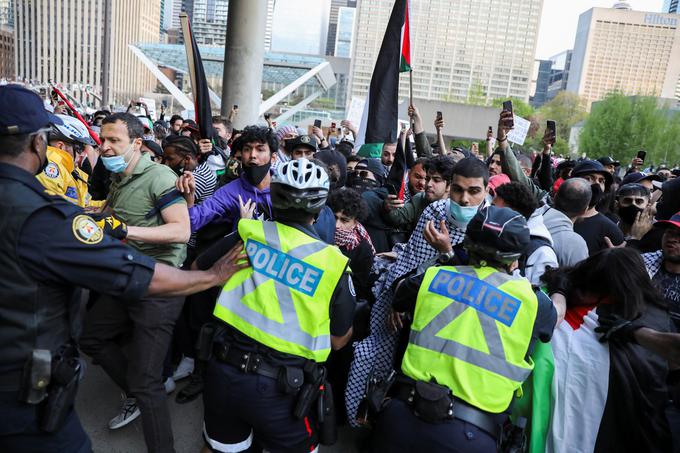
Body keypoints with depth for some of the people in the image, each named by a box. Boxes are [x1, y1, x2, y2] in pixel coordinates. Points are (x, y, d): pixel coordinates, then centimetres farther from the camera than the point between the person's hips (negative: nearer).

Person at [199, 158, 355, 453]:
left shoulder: (247, 234, -7)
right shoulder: (333, 264, -12)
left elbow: (199, 271, 11)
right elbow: (339, 340, -1)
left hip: (223, 372, 3)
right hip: (280, 389, -2)